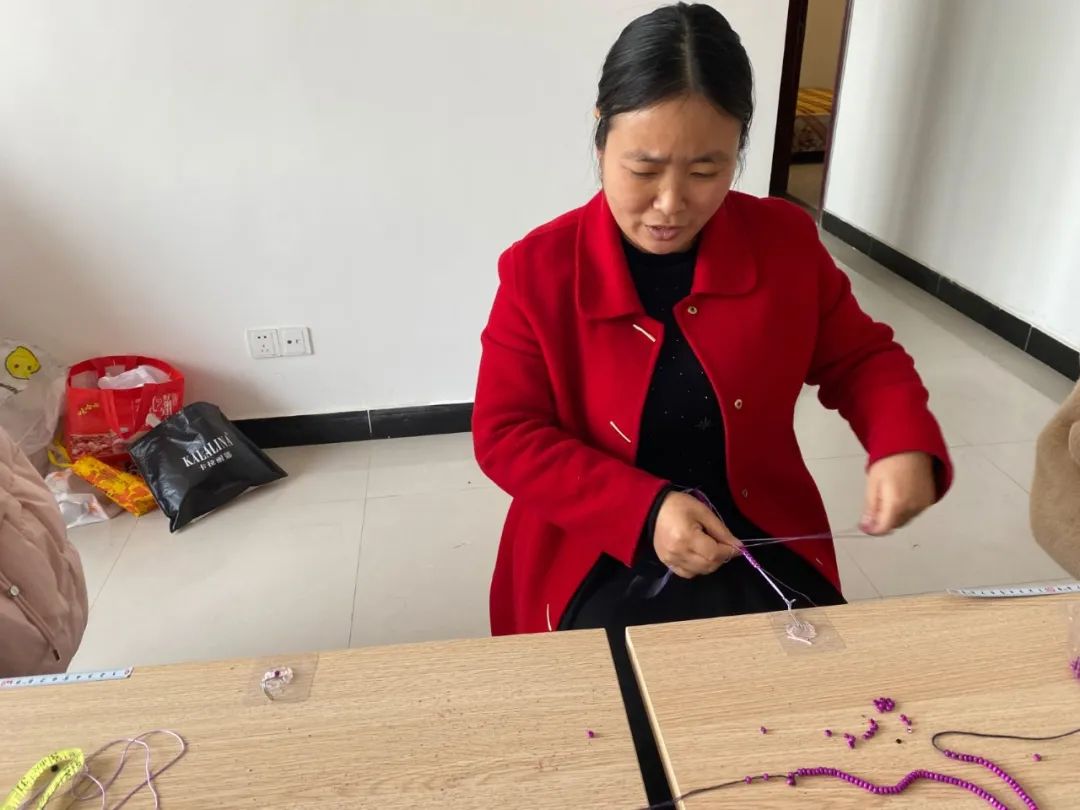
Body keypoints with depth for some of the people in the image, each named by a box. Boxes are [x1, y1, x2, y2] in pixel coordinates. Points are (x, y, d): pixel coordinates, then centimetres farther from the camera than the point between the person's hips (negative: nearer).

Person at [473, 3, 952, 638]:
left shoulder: (787, 241, -4)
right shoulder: (540, 270, -11)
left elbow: (860, 357, 9)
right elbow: (506, 435, -10)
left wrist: (905, 443, -14)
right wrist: (643, 511, -22)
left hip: (764, 549, 3)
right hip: (601, 566, -2)